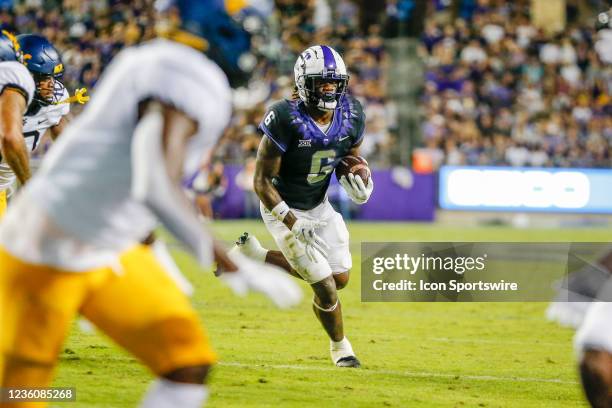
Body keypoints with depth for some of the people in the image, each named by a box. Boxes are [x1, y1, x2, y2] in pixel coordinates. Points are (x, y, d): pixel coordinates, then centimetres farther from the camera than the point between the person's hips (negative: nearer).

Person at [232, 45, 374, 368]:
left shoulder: (350, 116, -11)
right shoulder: (286, 121, -29)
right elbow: (262, 182, -23)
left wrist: (357, 182, -16)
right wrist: (292, 224, -28)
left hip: (320, 206, 7)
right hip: (283, 208, -7)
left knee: (340, 277, 12)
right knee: (325, 286, -7)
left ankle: (254, 254, 25)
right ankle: (340, 347, 23)